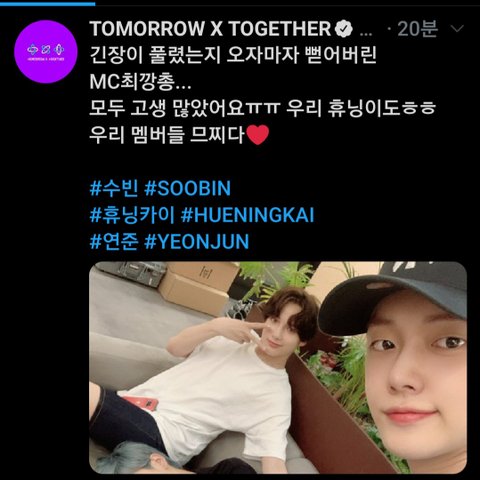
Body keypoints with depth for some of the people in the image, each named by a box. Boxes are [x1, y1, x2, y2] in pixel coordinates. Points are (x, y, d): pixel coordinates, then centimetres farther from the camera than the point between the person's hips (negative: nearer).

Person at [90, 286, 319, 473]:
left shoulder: (276, 395, -5)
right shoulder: (239, 335, 13)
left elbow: (274, 462, -14)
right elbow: (174, 347, 10)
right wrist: (216, 326, -8)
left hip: (161, 433, -6)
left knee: (90, 394, -29)